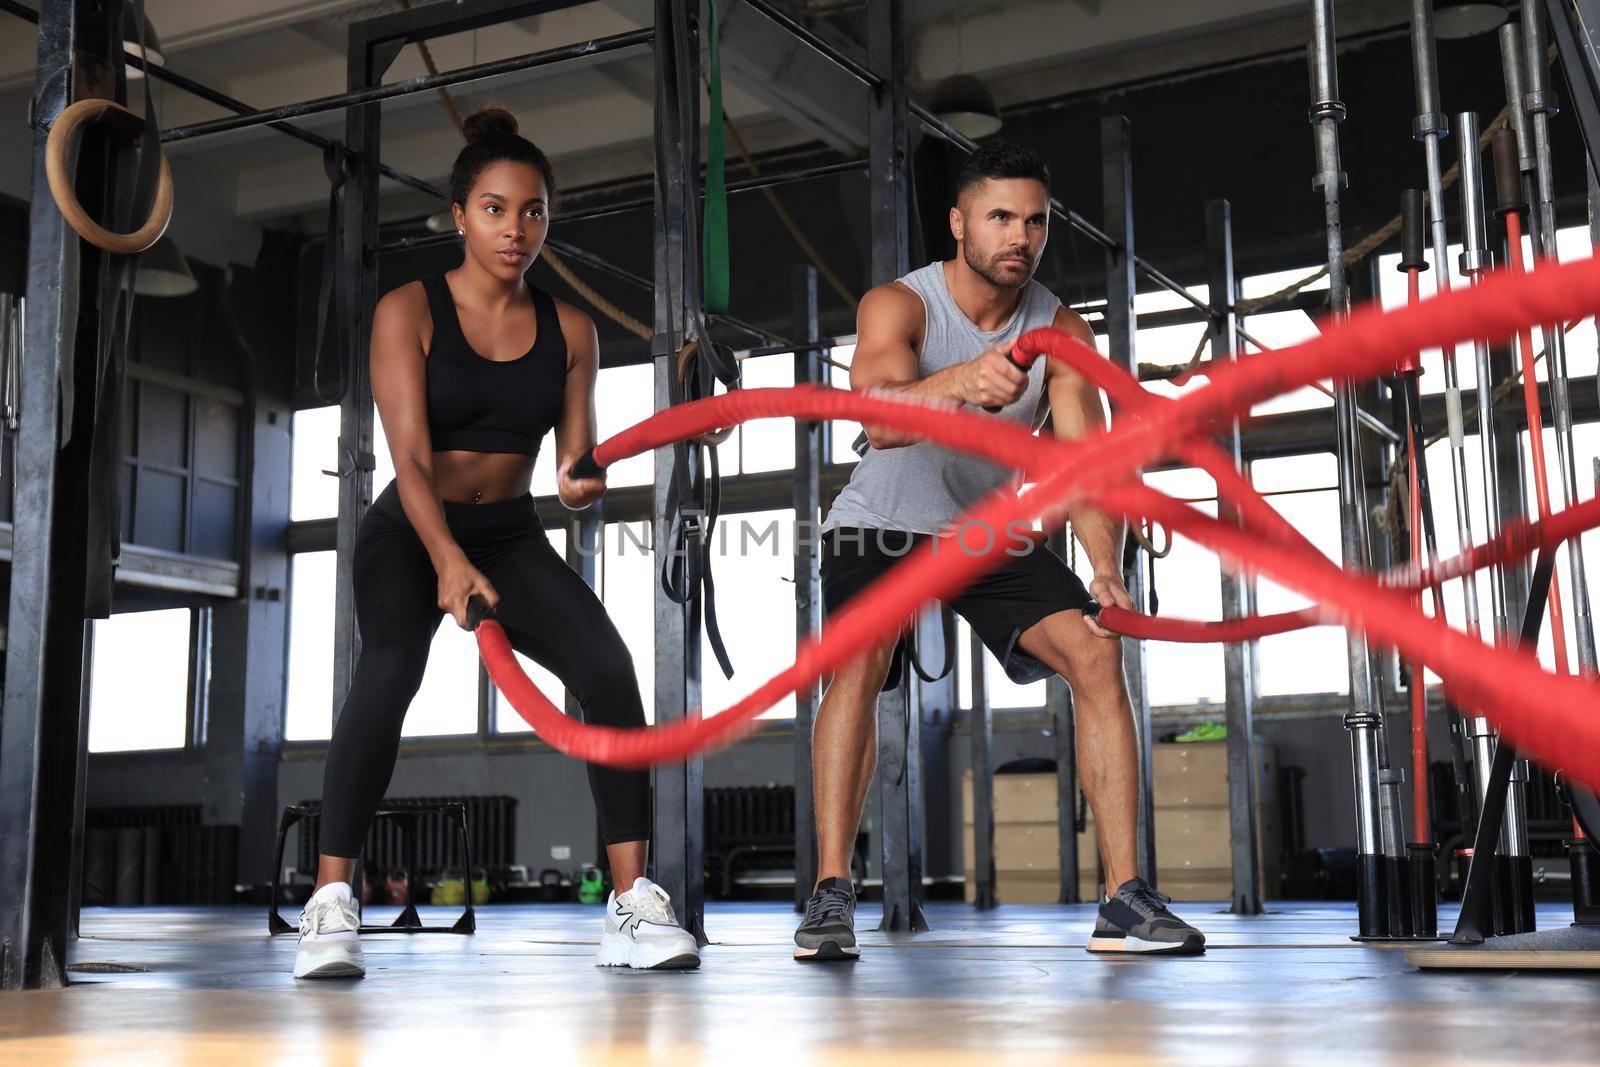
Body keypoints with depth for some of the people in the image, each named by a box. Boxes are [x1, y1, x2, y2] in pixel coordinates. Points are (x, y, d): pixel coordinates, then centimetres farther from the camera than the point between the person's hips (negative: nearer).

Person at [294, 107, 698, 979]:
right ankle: (330, 905, -26)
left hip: (510, 537, 3)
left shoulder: (568, 331, 2)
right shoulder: (408, 312, -9)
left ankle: (633, 906, -18)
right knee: (388, 673, -33)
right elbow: (409, 456, -20)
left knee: (607, 666, -21)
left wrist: (581, 483, -29)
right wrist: (448, 560, -36)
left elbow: (575, 458, -3)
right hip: (409, 533, -3)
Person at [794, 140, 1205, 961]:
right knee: (859, 662, -29)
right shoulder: (897, 305, -19)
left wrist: (1106, 569, -38)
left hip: (994, 532, 3)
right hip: (883, 525, -3)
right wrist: (959, 382, -61)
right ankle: (830, 895, -25)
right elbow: (880, 419, -39)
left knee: (1097, 653, -15)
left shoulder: (1061, 332, -9)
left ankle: (1125, 901, -13)